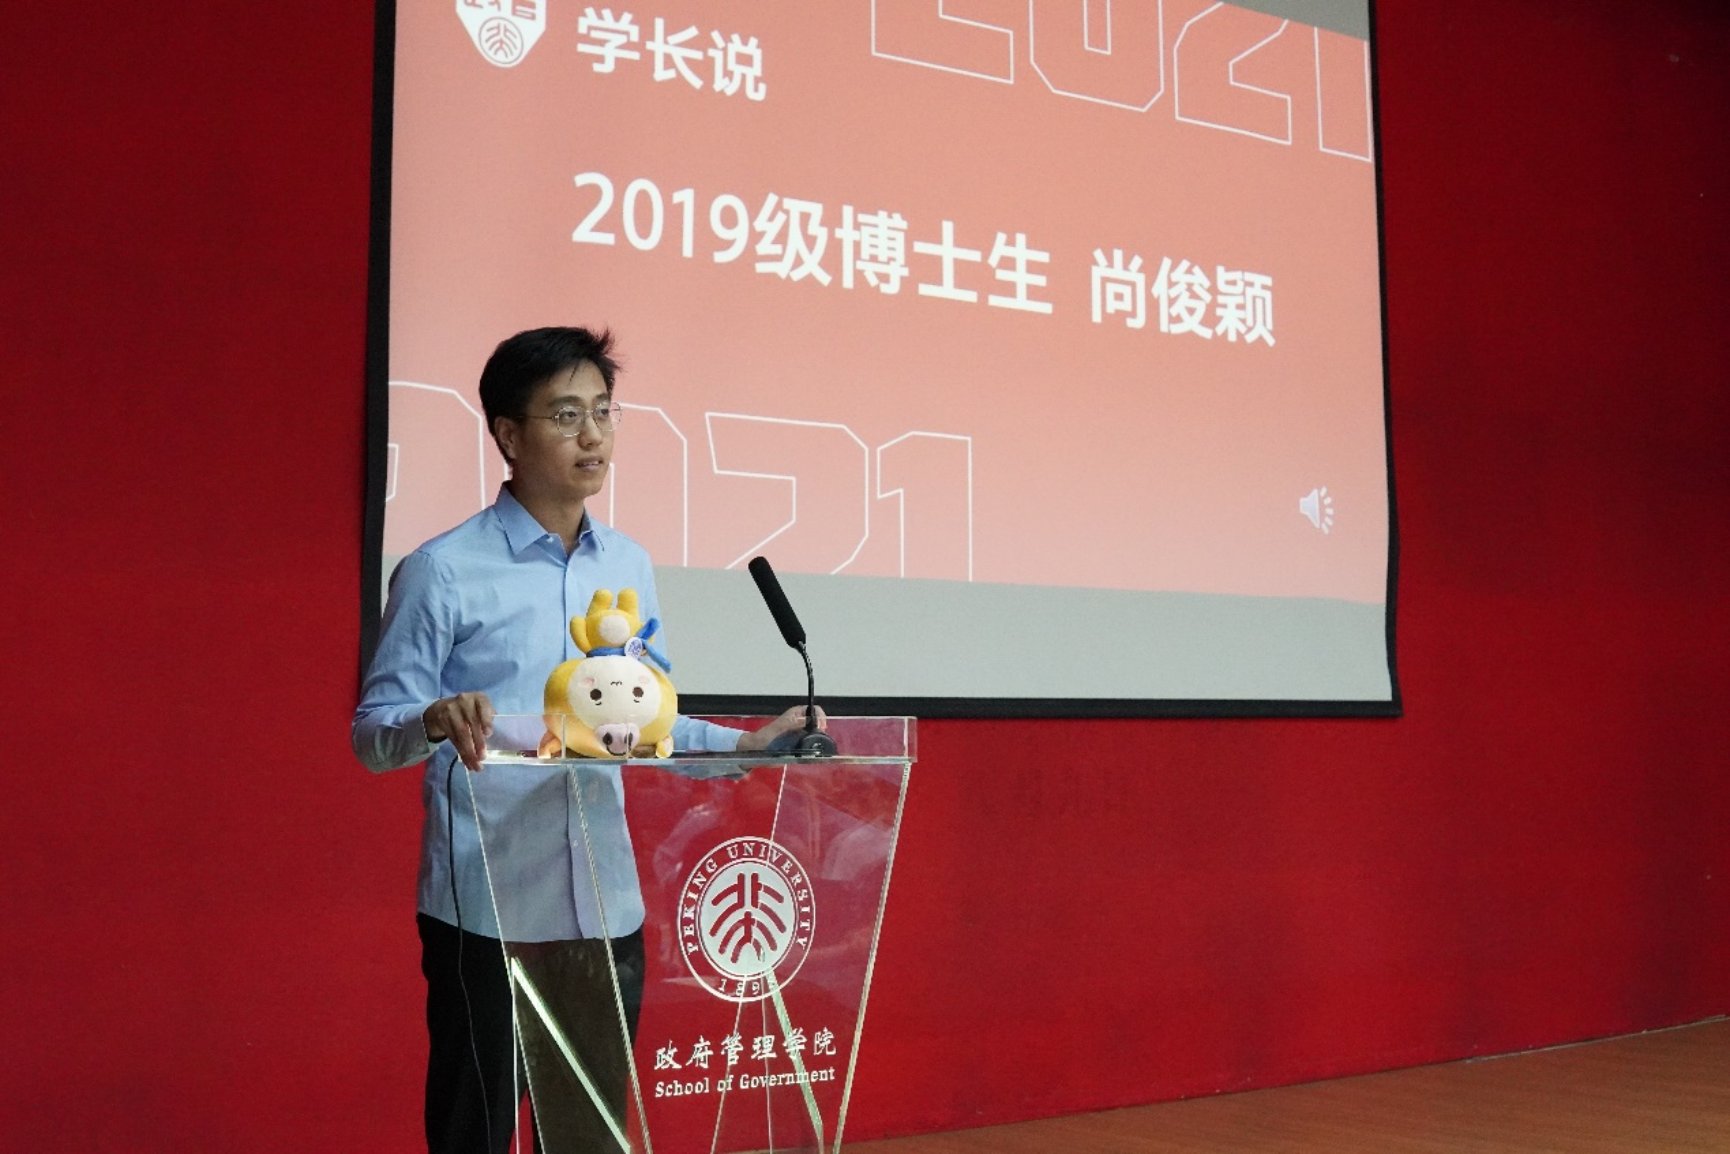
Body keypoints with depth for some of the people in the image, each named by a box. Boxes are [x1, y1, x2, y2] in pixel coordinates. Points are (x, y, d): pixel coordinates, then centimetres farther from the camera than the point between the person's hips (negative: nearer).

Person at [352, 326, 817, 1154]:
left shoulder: (629, 567, 9)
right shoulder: (443, 571, -7)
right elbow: (373, 732, -6)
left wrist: (745, 743, 5)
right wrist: (435, 723, -27)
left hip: (606, 912, 5)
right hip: (487, 914, -5)